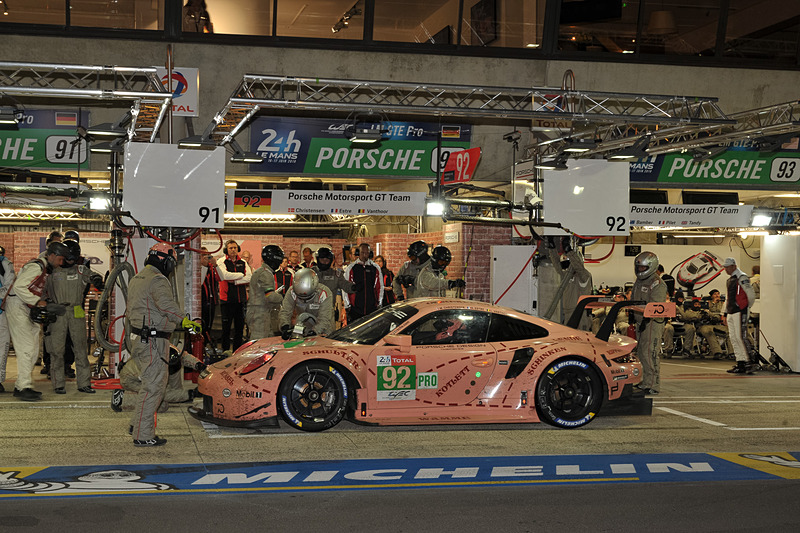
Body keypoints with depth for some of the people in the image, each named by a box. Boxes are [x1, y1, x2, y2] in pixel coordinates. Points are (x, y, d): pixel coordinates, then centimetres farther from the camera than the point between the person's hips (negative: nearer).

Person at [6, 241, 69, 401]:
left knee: (33, 350, 9)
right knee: (26, 348, -14)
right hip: (17, 307, -10)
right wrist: (37, 301, -22)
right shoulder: (36, 266, -17)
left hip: (29, 310, 10)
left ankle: (20, 386, 15)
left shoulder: (47, 268, 12)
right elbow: (18, 286, -24)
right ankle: (24, 388, -13)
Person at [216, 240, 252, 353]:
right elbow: (225, 275, -18)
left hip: (241, 298, 4)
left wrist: (235, 281, -11)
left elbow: (249, 278, 0)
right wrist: (241, 275, -6)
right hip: (227, 299, -4)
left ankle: (237, 351, 15)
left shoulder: (243, 262, 12)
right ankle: (226, 351, 6)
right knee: (226, 327, -1)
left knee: (240, 326, 7)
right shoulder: (221, 262, -1)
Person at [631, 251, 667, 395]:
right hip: (641, 322, 9)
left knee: (650, 353, -12)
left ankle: (653, 385, -10)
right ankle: (645, 382, 21)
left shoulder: (658, 284, -11)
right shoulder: (638, 282, 18)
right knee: (641, 352, 12)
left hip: (653, 323, -9)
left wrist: (646, 319, -24)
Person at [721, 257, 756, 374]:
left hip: (740, 312, -9)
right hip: (731, 313, 9)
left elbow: (751, 295, -10)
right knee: (733, 338, 6)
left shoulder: (742, 278, -8)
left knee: (740, 337, -12)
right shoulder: (729, 280, 20)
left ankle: (747, 363, -8)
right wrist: (725, 314, 23)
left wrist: (747, 309, 0)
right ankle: (740, 363, 9)